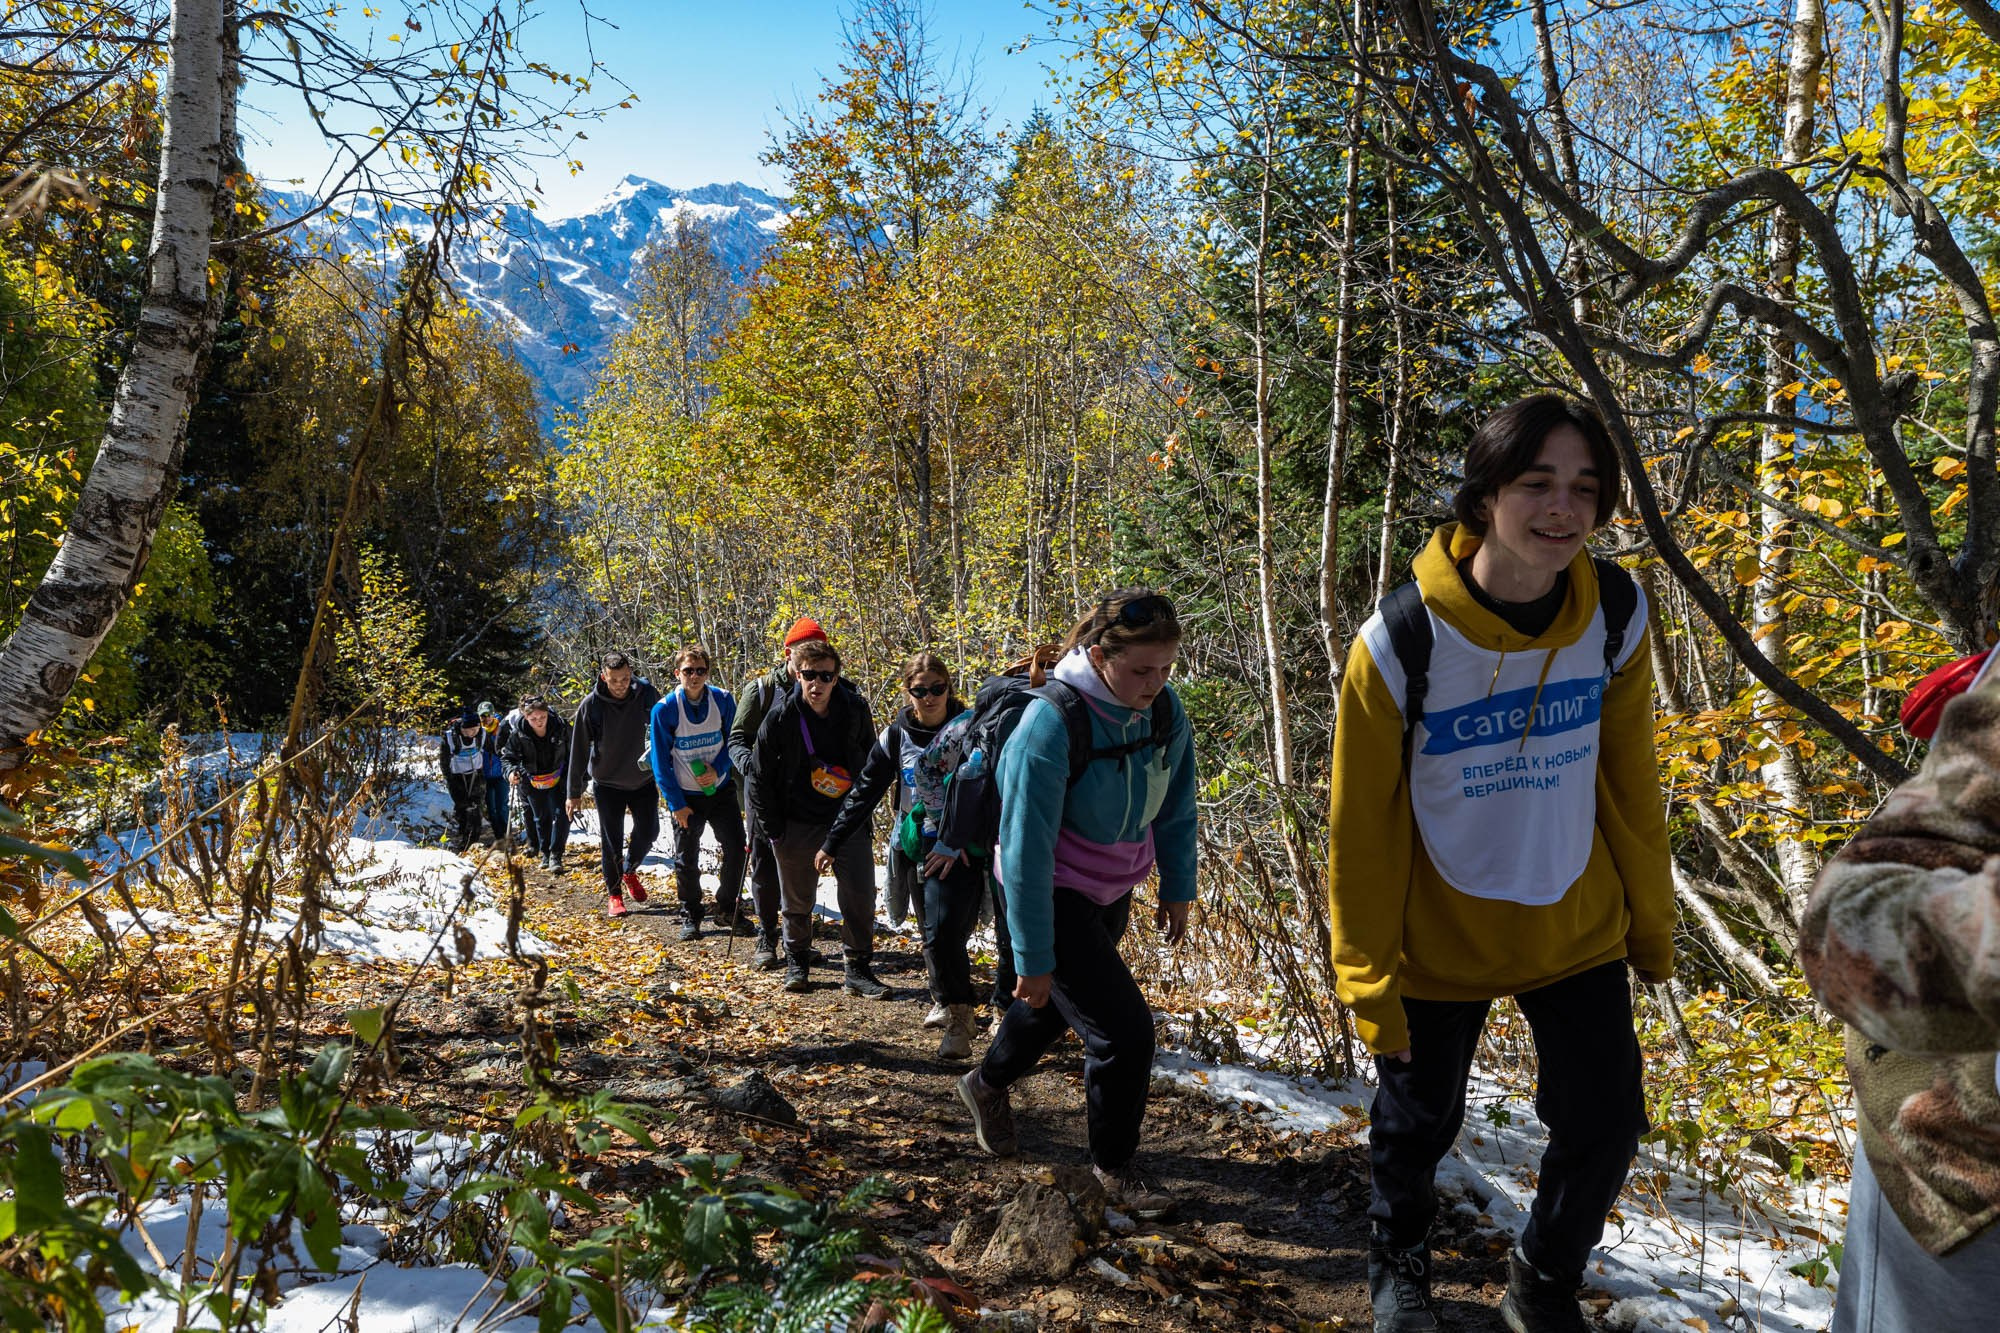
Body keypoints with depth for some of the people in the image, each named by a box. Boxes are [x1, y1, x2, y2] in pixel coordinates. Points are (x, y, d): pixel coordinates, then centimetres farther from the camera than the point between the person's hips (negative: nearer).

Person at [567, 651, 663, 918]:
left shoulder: (647, 694, -13)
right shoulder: (591, 705, -16)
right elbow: (578, 750, -8)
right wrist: (574, 793, -5)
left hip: (643, 779, 2)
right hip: (608, 783, -2)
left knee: (648, 832, 6)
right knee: (611, 841, 2)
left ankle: (629, 871, 35)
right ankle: (614, 893, 19)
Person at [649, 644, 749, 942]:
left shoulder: (723, 700, -8)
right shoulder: (664, 709, -13)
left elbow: (734, 741, 2)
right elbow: (661, 761, -8)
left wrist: (718, 769, -16)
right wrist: (675, 803, -11)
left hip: (721, 789, 2)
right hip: (686, 796, -2)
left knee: (736, 850, 0)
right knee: (687, 861, 6)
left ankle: (727, 909, 19)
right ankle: (690, 916, 24)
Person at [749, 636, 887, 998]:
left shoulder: (855, 710, -7)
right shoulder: (780, 718, -12)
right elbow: (760, 778, -4)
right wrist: (773, 829, -5)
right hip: (797, 825, -1)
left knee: (860, 897, -2)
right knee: (797, 901, 11)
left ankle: (858, 971, 12)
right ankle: (796, 962, 33)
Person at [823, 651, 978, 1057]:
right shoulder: (896, 735, 3)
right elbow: (865, 791, 7)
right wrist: (833, 842, 6)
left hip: (956, 850, -4)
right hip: (913, 845, 4)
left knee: (943, 933, -15)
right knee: (932, 933, 12)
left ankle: (958, 1018, -5)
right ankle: (946, 1001, 31)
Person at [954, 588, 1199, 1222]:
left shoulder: (1166, 708, -13)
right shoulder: (1052, 724, -30)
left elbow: (1175, 806, 4)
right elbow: (1026, 850, -25)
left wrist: (1177, 886, 9)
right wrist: (1032, 957, -22)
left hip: (1112, 893, 7)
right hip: (1052, 895, -6)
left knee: (1058, 1002, 25)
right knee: (1123, 1028, -9)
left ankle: (988, 1084, 54)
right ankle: (1114, 1164, 18)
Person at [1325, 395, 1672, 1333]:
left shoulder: (1615, 613, -12)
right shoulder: (1400, 644, -23)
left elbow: (1628, 781, 1)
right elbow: (1362, 829, -15)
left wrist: (1651, 920, 7)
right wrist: (1370, 982, -11)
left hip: (1578, 931, 3)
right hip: (1440, 940, -3)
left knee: (1605, 1124, 7)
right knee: (1417, 1126, 13)